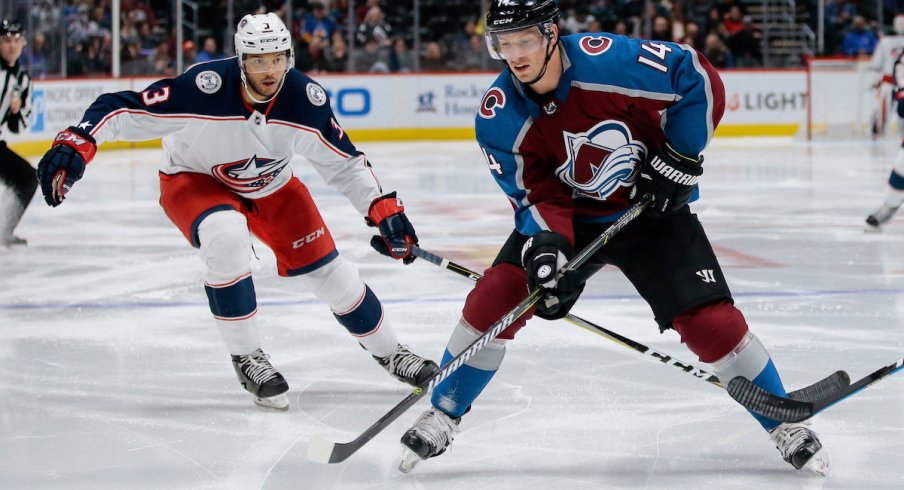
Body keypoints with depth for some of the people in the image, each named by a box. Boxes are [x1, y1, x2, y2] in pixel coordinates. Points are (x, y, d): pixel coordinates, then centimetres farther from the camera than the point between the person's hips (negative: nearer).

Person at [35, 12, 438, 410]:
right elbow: (124, 109, -35)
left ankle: (389, 352, 24)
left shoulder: (306, 100, -24)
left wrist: (385, 210, -15)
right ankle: (246, 358, -16)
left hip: (271, 186, 4)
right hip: (194, 179, -4)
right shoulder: (205, 88, -37)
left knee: (325, 268, 1)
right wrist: (76, 143, -50)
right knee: (225, 238, -34)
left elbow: (344, 163, -9)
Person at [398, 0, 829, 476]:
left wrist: (680, 158, -17)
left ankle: (785, 423, 8)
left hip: (651, 209, -2)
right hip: (569, 216, 2)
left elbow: (699, 79, -18)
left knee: (710, 320, -12)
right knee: (495, 296, -14)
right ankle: (443, 416, 4)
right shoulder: (499, 119, -17)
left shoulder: (611, 59, -28)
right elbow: (536, 193, -11)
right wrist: (546, 244, -30)